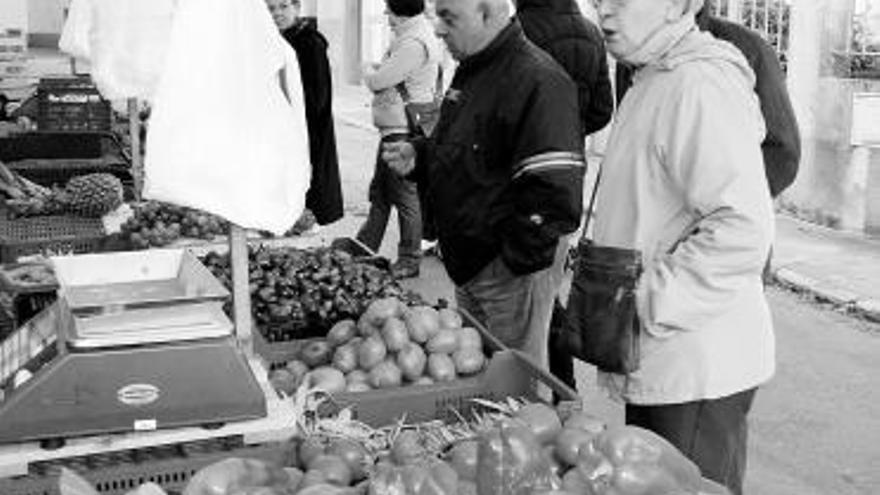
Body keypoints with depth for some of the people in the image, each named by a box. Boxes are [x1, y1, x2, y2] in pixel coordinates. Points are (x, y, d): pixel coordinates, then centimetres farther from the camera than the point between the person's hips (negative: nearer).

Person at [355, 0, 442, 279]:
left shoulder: (414, 43, -20)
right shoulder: (408, 36, 14)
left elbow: (378, 81, -20)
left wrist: (368, 72, 1)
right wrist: (375, 73, -6)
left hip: (404, 132, -11)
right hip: (393, 130, 11)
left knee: (405, 196, -1)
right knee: (379, 193, 18)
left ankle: (409, 261, 10)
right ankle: (365, 248, 30)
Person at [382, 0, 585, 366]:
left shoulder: (537, 81, -19)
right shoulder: (470, 73, 12)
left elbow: (555, 188, -24)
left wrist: (516, 258, -20)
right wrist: (418, 156, 6)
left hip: (514, 268, -9)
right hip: (468, 261, 9)